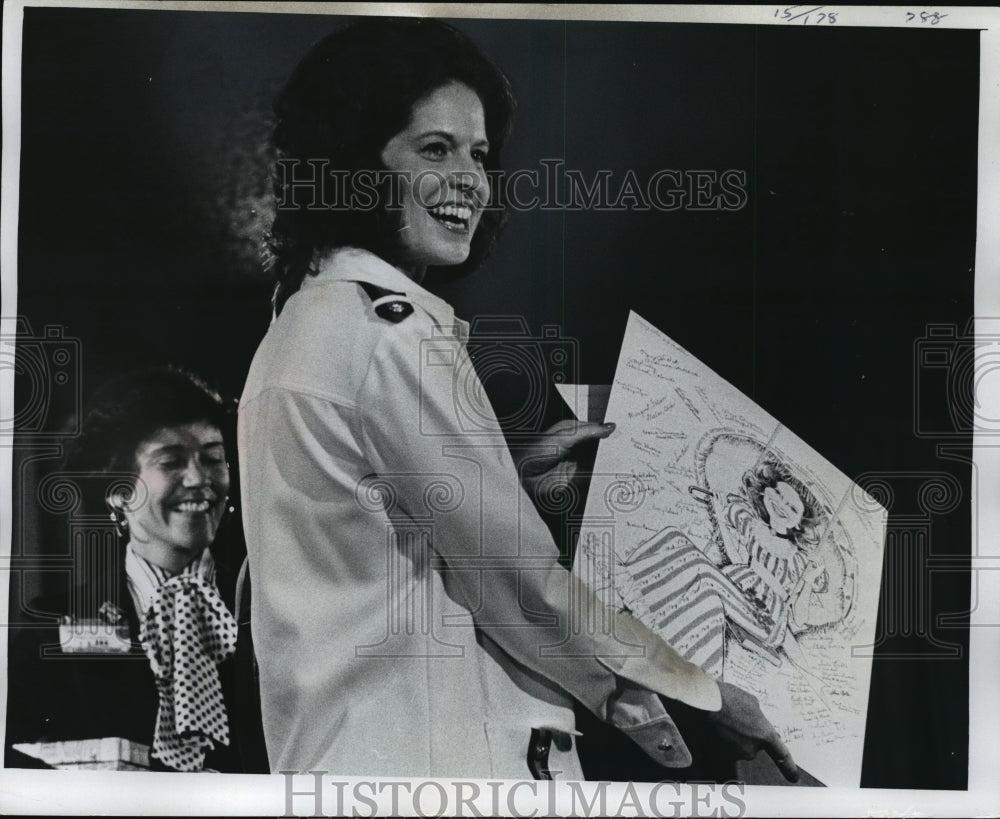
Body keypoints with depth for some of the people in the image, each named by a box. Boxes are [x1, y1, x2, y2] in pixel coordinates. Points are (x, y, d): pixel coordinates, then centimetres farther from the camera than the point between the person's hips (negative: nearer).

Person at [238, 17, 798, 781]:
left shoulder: (308, 317, 10)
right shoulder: (391, 333, -18)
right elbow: (523, 587, -16)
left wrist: (513, 473, 9)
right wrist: (710, 689, -5)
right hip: (436, 755, -9)